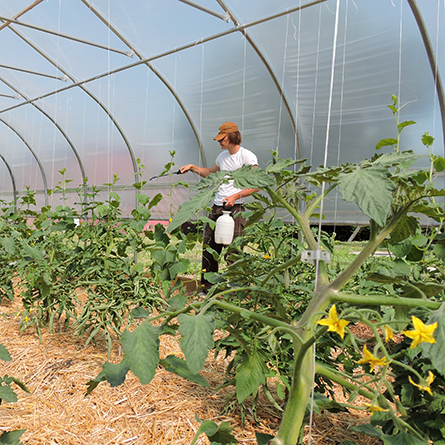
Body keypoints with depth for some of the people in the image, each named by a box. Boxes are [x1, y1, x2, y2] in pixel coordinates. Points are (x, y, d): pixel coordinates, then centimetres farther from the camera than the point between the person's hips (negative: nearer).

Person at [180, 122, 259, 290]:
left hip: (235, 208, -7)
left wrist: (236, 196, -21)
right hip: (217, 207, 7)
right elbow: (211, 173, 37)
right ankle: (207, 286, 22)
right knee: (209, 248, 9)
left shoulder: (247, 156, -6)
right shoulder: (222, 156, 18)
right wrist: (193, 168, 25)